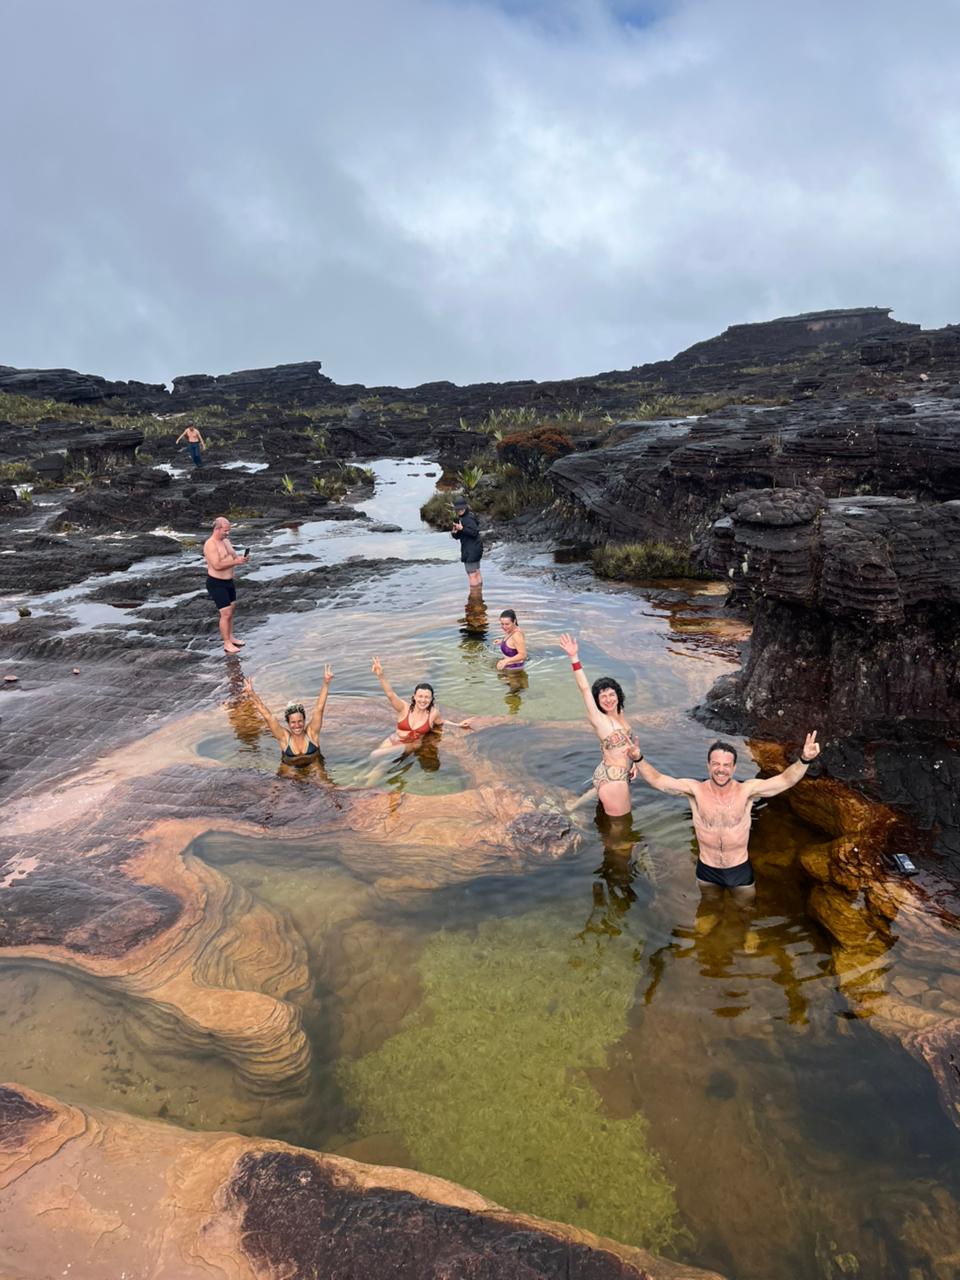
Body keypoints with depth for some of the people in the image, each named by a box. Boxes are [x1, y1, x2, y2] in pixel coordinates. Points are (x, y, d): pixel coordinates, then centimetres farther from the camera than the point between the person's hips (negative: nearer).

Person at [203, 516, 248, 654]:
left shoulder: (226, 541, 8)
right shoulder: (210, 545, -20)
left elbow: (233, 557, 15)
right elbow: (217, 565, -28)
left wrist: (241, 558, -7)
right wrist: (236, 562, -25)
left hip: (228, 581, 9)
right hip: (216, 583, -9)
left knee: (231, 610, 19)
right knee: (226, 614, -9)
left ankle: (230, 637, 33)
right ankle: (227, 644, 1)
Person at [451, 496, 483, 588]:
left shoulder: (468, 519, -16)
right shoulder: (460, 519, 14)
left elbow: (474, 532, -26)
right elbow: (457, 536, 15)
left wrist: (462, 529, -32)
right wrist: (454, 532, -7)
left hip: (471, 550, -11)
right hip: (476, 549, 11)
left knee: (472, 575, -6)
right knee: (477, 573, 16)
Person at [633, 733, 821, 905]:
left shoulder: (746, 790, -20)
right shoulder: (695, 789, -20)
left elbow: (785, 780, -29)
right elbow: (656, 780, -26)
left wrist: (804, 760, -47)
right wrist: (639, 759, -43)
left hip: (740, 869, 0)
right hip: (707, 870, 1)